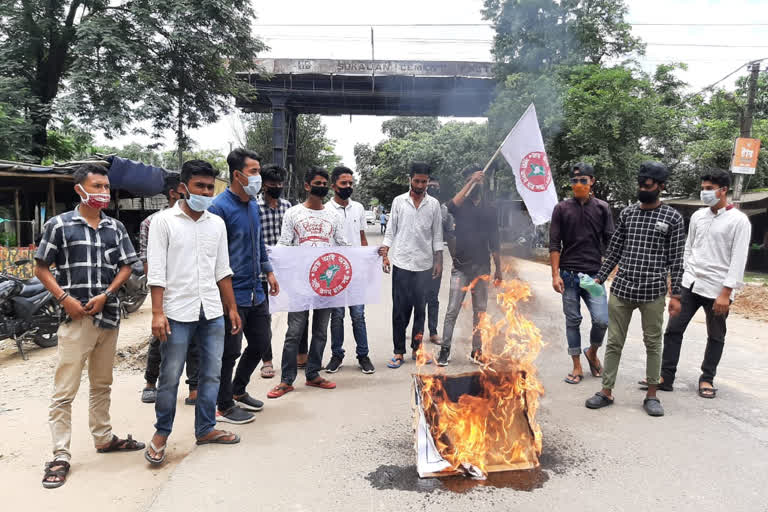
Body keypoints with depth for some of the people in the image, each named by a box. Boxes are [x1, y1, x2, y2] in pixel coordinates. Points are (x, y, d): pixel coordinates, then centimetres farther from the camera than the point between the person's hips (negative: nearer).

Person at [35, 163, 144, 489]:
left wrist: (105, 295, -7)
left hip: (109, 315, 4)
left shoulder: (116, 227, 8)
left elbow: (126, 267, 8)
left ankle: (103, 438, 32)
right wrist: (65, 298, -13)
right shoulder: (59, 225, -2)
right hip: (75, 317, -4)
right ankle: (61, 455, 10)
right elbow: (41, 268, -1)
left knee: (102, 385, 18)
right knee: (64, 390, 0)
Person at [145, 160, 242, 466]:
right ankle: (161, 434, 22)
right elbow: (156, 271, -7)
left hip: (212, 312, 4)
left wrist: (232, 308, 10)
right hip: (177, 312, -4)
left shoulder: (217, 223, 10)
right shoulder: (164, 221, -3)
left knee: (212, 374, 10)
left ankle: (205, 429, 25)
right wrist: (157, 313, -13)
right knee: (170, 377, 4)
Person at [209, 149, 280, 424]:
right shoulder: (220, 207, -16)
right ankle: (225, 407, 22)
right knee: (229, 351, 4)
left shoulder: (253, 203, 11)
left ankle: (238, 391, 38)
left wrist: (268, 271, 19)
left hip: (256, 291, 9)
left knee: (261, 341, 17)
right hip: (233, 294, -8)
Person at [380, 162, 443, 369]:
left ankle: (417, 348, 21)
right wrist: (385, 254, -4)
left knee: (420, 308, 8)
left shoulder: (433, 204, 6)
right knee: (400, 309, 1)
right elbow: (391, 231, 5)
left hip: (424, 264, 1)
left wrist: (438, 261, 4)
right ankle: (399, 352, 9)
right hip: (401, 263, -1)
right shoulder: (399, 201, 4)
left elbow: (437, 235, 9)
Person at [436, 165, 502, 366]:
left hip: (482, 268, 3)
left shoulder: (489, 210, 12)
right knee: (452, 311, -5)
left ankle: (476, 352, 18)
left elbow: (494, 243, 13)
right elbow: (452, 205, -25)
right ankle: (445, 350, 2)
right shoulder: (461, 206, 3)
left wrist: (498, 269, 11)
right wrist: (470, 182, -21)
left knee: (480, 312, 8)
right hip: (461, 267, -3)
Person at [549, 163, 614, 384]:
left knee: (602, 320, -8)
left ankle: (592, 352, 23)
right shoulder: (562, 208, 4)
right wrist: (555, 275, -5)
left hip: (594, 274, 0)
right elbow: (554, 244, 2)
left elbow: (610, 242, 7)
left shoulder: (602, 208, 6)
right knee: (573, 321, 6)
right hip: (569, 275, 0)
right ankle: (577, 367, 19)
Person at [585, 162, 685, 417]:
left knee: (653, 343, 9)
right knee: (614, 342, 7)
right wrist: (599, 279, 7)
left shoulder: (672, 218, 0)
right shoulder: (627, 213, 8)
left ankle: (651, 395, 23)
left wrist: (676, 295, -4)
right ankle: (606, 391, 17)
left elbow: (676, 260, -1)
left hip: (653, 292, -2)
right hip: (621, 289, 3)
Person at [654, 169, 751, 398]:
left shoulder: (739, 220, -8)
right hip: (689, 284, 5)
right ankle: (666, 377, 8)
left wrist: (726, 293, -15)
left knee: (716, 337, 10)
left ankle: (707, 379, 25)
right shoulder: (697, 216, 8)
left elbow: (738, 260, -11)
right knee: (673, 329, 1)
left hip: (717, 289, -4)